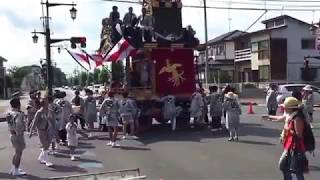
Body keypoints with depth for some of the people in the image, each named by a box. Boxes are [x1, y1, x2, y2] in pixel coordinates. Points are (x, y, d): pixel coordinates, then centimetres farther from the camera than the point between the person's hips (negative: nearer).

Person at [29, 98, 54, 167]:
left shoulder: (47, 111, 4)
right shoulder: (39, 112, -17)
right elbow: (34, 122, -16)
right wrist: (31, 131, -16)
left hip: (46, 130, 7)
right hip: (41, 130, -7)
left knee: (47, 144, 12)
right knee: (45, 145, -6)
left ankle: (40, 158, 30)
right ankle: (47, 161, 1)